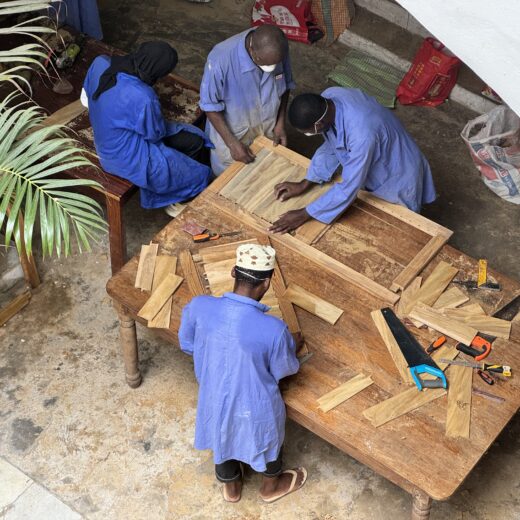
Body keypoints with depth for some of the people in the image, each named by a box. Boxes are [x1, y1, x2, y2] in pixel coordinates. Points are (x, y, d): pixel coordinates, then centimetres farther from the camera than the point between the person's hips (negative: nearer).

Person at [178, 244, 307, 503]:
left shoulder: (199, 307, -26)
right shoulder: (273, 329, -36)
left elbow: (187, 345, -6)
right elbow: (286, 369, -15)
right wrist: (291, 344, 5)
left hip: (214, 397, 3)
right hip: (254, 407, -2)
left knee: (224, 436, 34)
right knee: (266, 439, 31)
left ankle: (230, 486, 61)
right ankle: (271, 485, 60)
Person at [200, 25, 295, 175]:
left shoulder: (277, 51, -23)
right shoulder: (221, 59, -36)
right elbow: (210, 105, -22)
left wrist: (281, 122, -5)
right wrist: (232, 143, -22)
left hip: (269, 129, 4)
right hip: (232, 132, -3)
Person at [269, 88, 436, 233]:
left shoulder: (362, 134, -46)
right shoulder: (329, 97, -23)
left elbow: (349, 188, -36)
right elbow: (331, 146, -5)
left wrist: (304, 214, -29)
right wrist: (305, 183, -7)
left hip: (396, 177, -7)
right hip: (373, 163, 7)